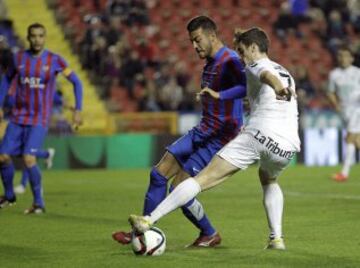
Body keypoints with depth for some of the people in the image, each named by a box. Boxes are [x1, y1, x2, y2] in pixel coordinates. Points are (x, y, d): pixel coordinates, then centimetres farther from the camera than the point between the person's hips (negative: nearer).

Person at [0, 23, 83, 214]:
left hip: (39, 120, -4)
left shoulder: (55, 60, -7)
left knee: (28, 158, -20)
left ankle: (38, 203, -5)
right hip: (18, 117, 4)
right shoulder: (19, 58, 3)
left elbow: (76, 82, 0)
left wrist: (78, 110, -7)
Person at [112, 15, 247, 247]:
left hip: (220, 139, -9)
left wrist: (219, 95, -45)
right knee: (159, 174, 4)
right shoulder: (210, 63, 12)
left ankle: (210, 235, 11)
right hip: (203, 132, 9)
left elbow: (248, 86, -39)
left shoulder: (229, 61, -19)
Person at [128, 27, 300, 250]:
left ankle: (150, 220, -14)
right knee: (269, 181, 38)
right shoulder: (287, 74, 31)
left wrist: (277, 86, -40)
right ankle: (277, 238, 23)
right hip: (288, 145, 6)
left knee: (202, 179, -7)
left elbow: (267, 75, -16)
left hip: (260, 134, -6)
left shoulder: (255, 67, 9)